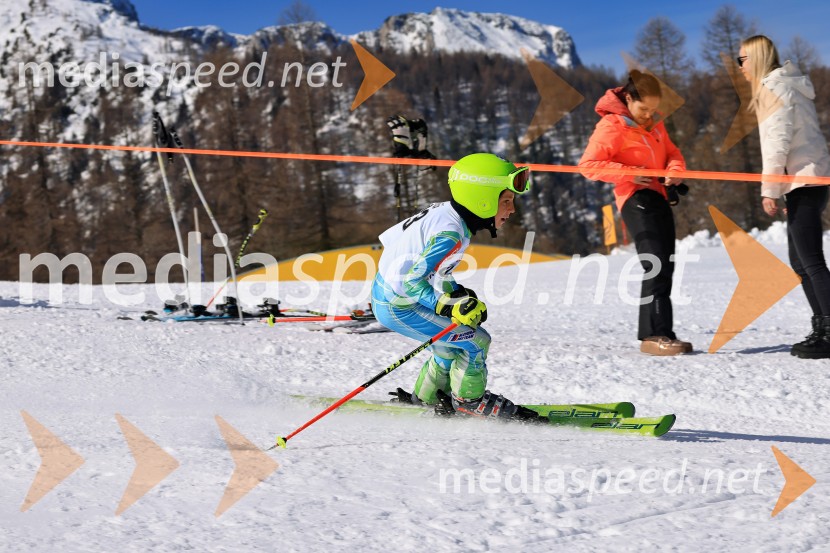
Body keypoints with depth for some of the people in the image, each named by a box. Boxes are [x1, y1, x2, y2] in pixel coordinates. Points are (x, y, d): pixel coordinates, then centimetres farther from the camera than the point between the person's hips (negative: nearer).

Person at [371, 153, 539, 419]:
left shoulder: (445, 211, 2)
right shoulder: (451, 235, -26)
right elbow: (413, 281, -30)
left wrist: (458, 294, 9)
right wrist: (452, 306, -29)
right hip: (398, 307, -10)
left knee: (454, 335, 24)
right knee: (475, 341, -6)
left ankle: (427, 396, 37)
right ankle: (469, 401, 15)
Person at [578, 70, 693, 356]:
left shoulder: (654, 124, 17)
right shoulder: (611, 126, -8)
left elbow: (671, 151, 20)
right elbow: (588, 164, -13)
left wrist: (675, 168, -4)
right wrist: (628, 173, -21)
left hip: (658, 196, 9)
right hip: (636, 198, -9)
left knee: (664, 266, 10)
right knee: (656, 265, -19)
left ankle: (653, 333, 17)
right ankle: (656, 335, -21)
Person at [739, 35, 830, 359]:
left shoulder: (773, 87, -9)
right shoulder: (789, 84, 20)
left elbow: (777, 142, -16)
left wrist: (770, 189, -15)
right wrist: (781, 188, 19)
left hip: (804, 180, -10)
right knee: (799, 262, 13)